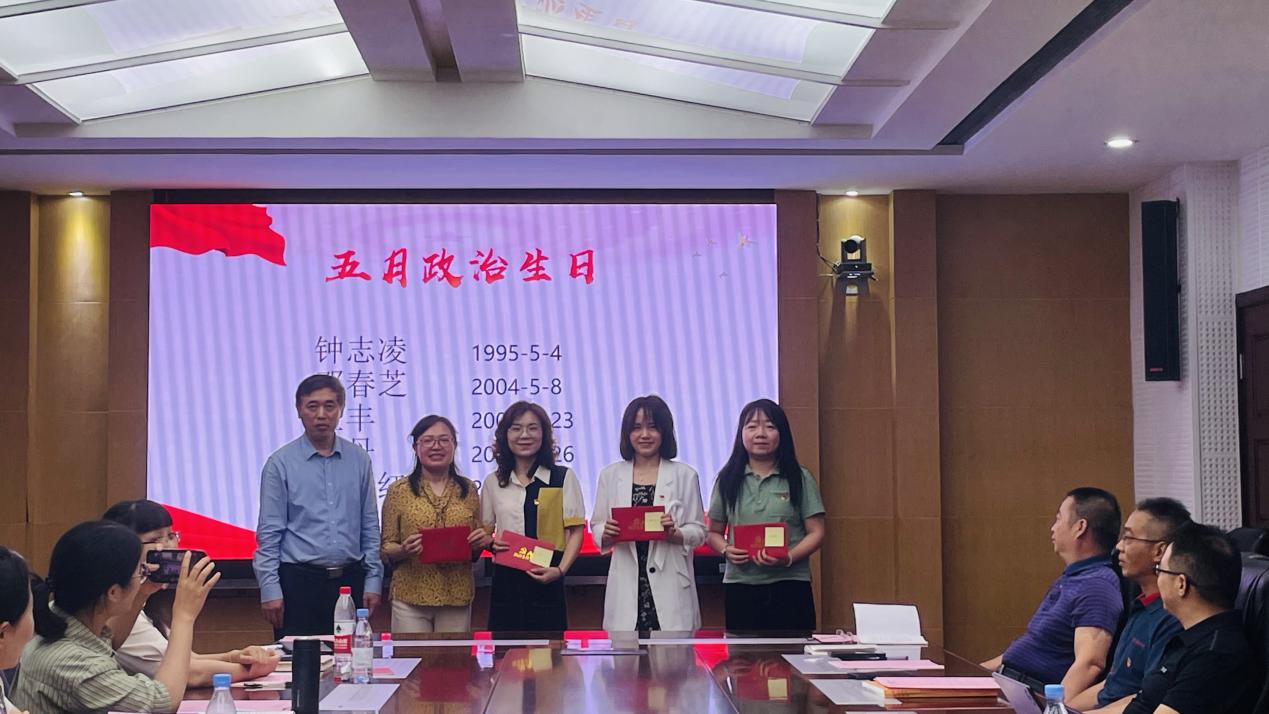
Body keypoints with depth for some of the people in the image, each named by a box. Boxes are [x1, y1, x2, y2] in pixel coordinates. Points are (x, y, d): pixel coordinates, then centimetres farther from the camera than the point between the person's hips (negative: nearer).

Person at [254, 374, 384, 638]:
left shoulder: (359, 460, 7)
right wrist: (270, 590, -8)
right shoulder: (280, 464, -1)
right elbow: (269, 534, -2)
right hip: (300, 580, -2)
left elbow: (370, 527, 10)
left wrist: (373, 581, 5)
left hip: (350, 580, 2)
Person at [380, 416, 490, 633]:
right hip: (411, 598, -2)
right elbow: (385, 549, 4)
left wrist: (484, 542, -3)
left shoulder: (468, 490, 10)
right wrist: (403, 550, -17)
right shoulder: (399, 491, 2)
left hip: (457, 598, 2)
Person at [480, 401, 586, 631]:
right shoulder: (493, 482, 12)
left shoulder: (563, 477, 3)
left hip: (546, 581, -2)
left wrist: (560, 570, -14)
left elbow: (575, 530, -1)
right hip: (506, 581, 2)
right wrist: (490, 543, -6)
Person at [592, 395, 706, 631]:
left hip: (670, 589, -1)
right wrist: (606, 535, -10)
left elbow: (698, 532, 6)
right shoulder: (610, 475, 12)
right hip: (627, 588, 1)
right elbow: (597, 530, 12)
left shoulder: (685, 476, 6)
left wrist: (674, 534, -14)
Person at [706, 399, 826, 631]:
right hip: (740, 586, 2)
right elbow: (714, 532, 14)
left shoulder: (799, 479, 4)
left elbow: (816, 532, 1)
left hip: (789, 585, -1)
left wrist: (789, 558, -16)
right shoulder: (728, 480, 10)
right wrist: (726, 550, -8)